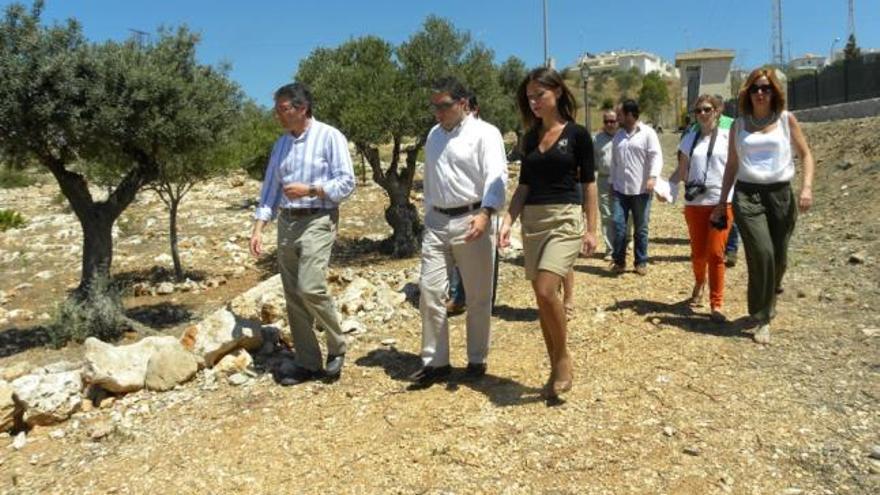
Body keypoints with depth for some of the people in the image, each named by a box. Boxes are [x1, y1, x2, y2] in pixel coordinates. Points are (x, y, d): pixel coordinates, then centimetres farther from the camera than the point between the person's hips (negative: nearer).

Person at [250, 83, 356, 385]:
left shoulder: (329, 137, -4)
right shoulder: (281, 144, 14)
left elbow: (347, 182, -9)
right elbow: (270, 189, 14)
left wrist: (309, 190, -18)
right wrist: (258, 228, 6)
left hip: (318, 222, -6)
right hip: (287, 224, 7)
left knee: (310, 288, -18)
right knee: (293, 297, 5)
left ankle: (336, 347, 6)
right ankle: (308, 363, 16)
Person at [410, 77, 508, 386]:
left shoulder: (484, 133, -6)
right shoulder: (434, 135, 15)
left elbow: (496, 176, -19)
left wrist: (485, 213, -34)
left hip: (471, 221, -6)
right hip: (437, 222, 6)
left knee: (477, 297, 7)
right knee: (430, 291, 2)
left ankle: (477, 360, 22)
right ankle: (435, 361, 12)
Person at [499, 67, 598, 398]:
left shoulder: (577, 135, -2)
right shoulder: (530, 137, 11)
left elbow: (588, 184, -1)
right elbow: (524, 185, 13)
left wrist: (591, 229, -6)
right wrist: (508, 220, 1)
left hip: (565, 218, -5)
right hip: (532, 220, 6)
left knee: (546, 291, -20)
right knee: (542, 298, 6)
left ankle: (564, 359, 3)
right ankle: (556, 368, 19)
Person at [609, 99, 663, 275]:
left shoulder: (647, 133, -4)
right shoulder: (618, 136, 14)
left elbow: (656, 156, -10)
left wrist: (653, 177, -23)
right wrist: (612, 181, 18)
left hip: (640, 190, -4)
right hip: (620, 189, 4)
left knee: (641, 228, 5)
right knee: (618, 225, -2)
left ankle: (641, 262, 16)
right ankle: (619, 261, 9)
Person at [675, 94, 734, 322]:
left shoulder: (728, 137, 1)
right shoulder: (690, 138, 9)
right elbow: (682, 169, 13)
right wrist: (689, 184, -7)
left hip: (722, 202, -3)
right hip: (694, 203, 3)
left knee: (716, 254, -7)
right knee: (698, 253, 11)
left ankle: (716, 304, 0)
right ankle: (699, 283, 40)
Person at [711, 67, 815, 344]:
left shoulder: (786, 120, 7)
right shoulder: (738, 125, 10)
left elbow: (806, 155, 8)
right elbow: (732, 166, 14)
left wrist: (807, 187, -8)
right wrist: (722, 202, 11)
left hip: (780, 194, 1)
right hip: (747, 195, -1)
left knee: (779, 258, 3)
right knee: (762, 254, -14)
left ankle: (766, 301, 32)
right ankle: (762, 319, -2)